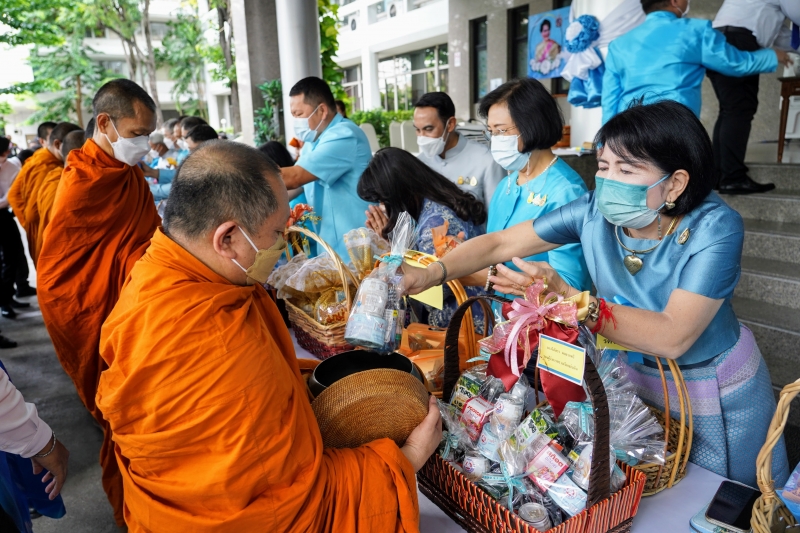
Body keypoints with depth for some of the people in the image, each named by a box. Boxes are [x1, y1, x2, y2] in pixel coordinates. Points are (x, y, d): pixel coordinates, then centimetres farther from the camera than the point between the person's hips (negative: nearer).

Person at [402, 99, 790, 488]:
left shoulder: (714, 228, -29)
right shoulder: (596, 211, -20)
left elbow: (672, 337, -38)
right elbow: (500, 243, -16)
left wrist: (566, 297, -49)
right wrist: (429, 275, -29)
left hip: (716, 393, -2)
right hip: (635, 376, 3)